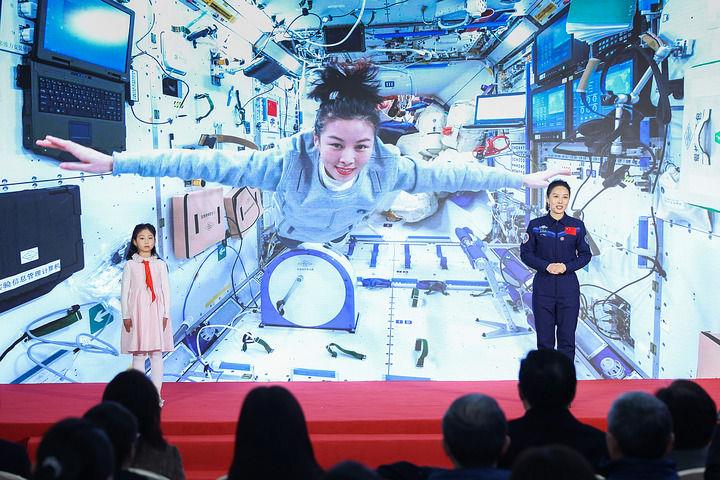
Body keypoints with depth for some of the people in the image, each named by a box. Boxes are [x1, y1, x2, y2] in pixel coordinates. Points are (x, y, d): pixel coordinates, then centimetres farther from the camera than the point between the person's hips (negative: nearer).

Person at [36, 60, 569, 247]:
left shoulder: (389, 166, -32)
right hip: (293, 237, -2)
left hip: (344, 239, 2)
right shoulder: (290, 162, -40)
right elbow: (209, 163, -44)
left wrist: (521, 179, -9)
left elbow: (450, 175, -19)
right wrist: (115, 163, -49)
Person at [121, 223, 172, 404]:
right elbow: (124, 292, 2)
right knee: (138, 354, 3)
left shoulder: (160, 264, 5)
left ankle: (156, 394, 8)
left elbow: (166, 290, 5)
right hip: (136, 313, -1)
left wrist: (166, 314, -1)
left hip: (156, 312, 1)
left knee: (156, 354, 2)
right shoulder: (130, 265, 2)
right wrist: (126, 316, -3)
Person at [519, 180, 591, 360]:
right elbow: (526, 253, 1)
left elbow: (585, 255, 5)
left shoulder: (577, 226, 2)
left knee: (567, 337, 4)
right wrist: (546, 266, -14)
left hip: (568, 286, 0)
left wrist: (566, 266, -12)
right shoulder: (536, 225, 1)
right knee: (544, 338, 5)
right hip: (543, 286, 0)